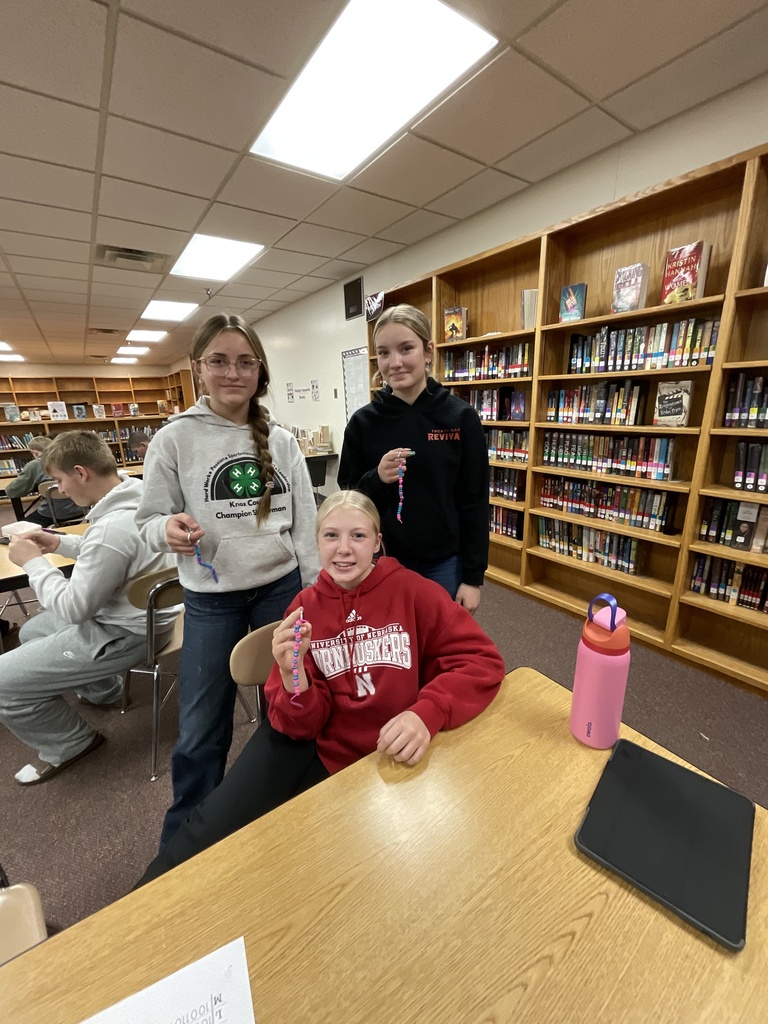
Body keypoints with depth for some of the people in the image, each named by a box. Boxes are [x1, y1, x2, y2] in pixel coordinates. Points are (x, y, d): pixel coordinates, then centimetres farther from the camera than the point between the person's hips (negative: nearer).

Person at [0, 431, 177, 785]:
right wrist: (60, 542, 7)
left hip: (127, 632, -10)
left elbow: (73, 609, -22)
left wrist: (33, 562, -11)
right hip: (132, 611, 10)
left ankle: (71, 744, 17)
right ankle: (103, 690, 41)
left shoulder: (112, 527, -33)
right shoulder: (134, 497, -3)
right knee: (32, 632, 28)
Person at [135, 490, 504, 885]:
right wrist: (292, 672, -31)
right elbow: (301, 725, -9)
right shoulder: (304, 607, -7)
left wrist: (426, 714, -32)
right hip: (311, 743, 1)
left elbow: (482, 660, -15)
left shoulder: (413, 590, -13)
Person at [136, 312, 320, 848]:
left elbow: (305, 524, 2)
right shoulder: (175, 439, -5)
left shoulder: (281, 440, 0)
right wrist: (169, 529, -25)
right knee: (201, 732, 11)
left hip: (282, 587, 2)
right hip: (210, 599, -1)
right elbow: (151, 520, -1)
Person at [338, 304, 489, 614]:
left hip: (443, 564, 0)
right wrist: (376, 479, -19)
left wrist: (473, 577, -5)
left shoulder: (461, 418, -7)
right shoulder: (363, 422, -4)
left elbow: (474, 504, -4)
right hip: (382, 563, 1)